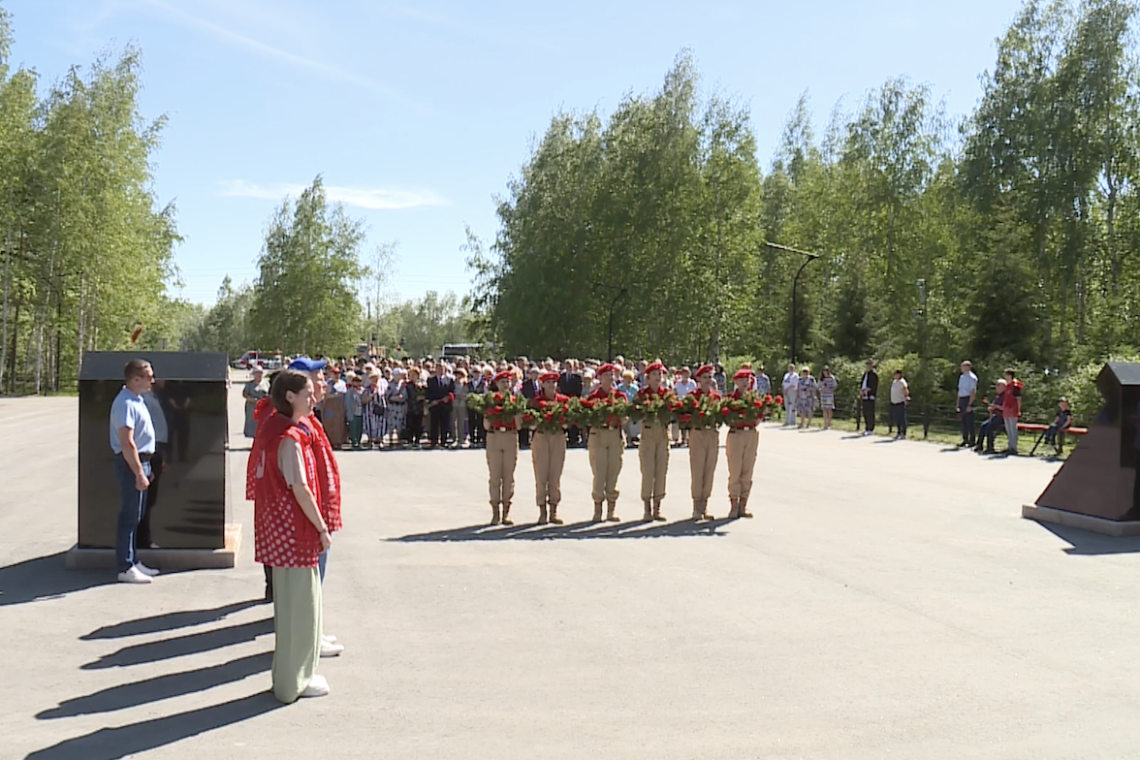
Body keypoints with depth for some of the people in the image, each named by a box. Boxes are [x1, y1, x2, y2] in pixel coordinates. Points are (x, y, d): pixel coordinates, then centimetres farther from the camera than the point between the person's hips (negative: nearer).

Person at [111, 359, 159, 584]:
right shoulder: (126, 403, -19)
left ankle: (133, 562, 25)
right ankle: (126, 568, 1)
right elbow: (127, 443, -23)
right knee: (129, 516, -4)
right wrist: (139, 473, -23)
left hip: (140, 462, 10)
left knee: (136, 516, 16)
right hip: (131, 464, -10)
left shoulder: (136, 400, 13)